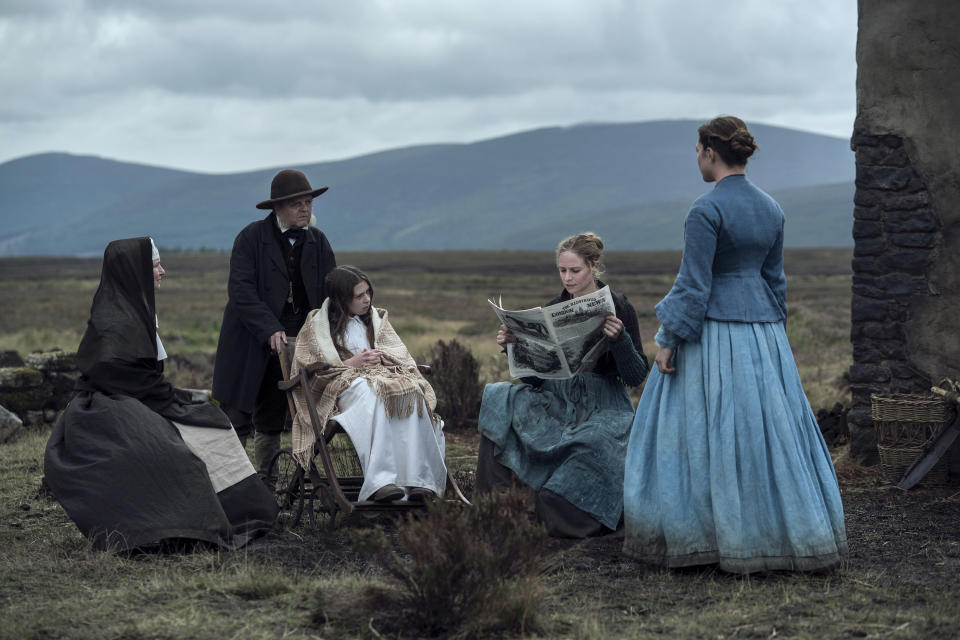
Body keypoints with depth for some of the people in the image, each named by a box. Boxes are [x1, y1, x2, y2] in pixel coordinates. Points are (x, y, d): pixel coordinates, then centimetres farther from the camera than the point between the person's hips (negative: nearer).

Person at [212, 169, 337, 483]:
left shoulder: (317, 241, 8)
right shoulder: (251, 237, -7)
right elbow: (240, 291, -14)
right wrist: (270, 330, -24)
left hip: (293, 343, 4)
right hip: (250, 345, -4)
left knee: (271, 422, 11)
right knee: (237, 421, -5)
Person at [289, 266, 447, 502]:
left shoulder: (376, 319, 28)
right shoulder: (318, 323, 15)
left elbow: (401, 356, 18)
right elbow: (310, 366, 5)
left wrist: (381, 358, -5)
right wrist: (351, 363, -6)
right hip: (342, 386, -4)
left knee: (412, 393, -34)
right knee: (373, 394, -42)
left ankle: (416, 480, -47)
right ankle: (380, 481, -56)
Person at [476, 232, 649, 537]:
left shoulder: (618, 307, -5)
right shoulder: (553, 310, 7)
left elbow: (636, 377, -10)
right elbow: (533, 377, 9)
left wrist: (619, 339, -26)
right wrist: (514, 347, -8)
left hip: (604, 407, -5)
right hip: (558, 400, 5)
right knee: (499, 398, -19)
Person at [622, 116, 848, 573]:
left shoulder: (707, 209, -14)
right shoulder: (771, 208, 9)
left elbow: (693, 284, -16)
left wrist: (669, 340, -11)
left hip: (713, 333, -7)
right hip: (763, 330, 7)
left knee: (702, 431, 0)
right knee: (768, 428, 11)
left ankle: (690, 537, 5)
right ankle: (795, 532, 15)